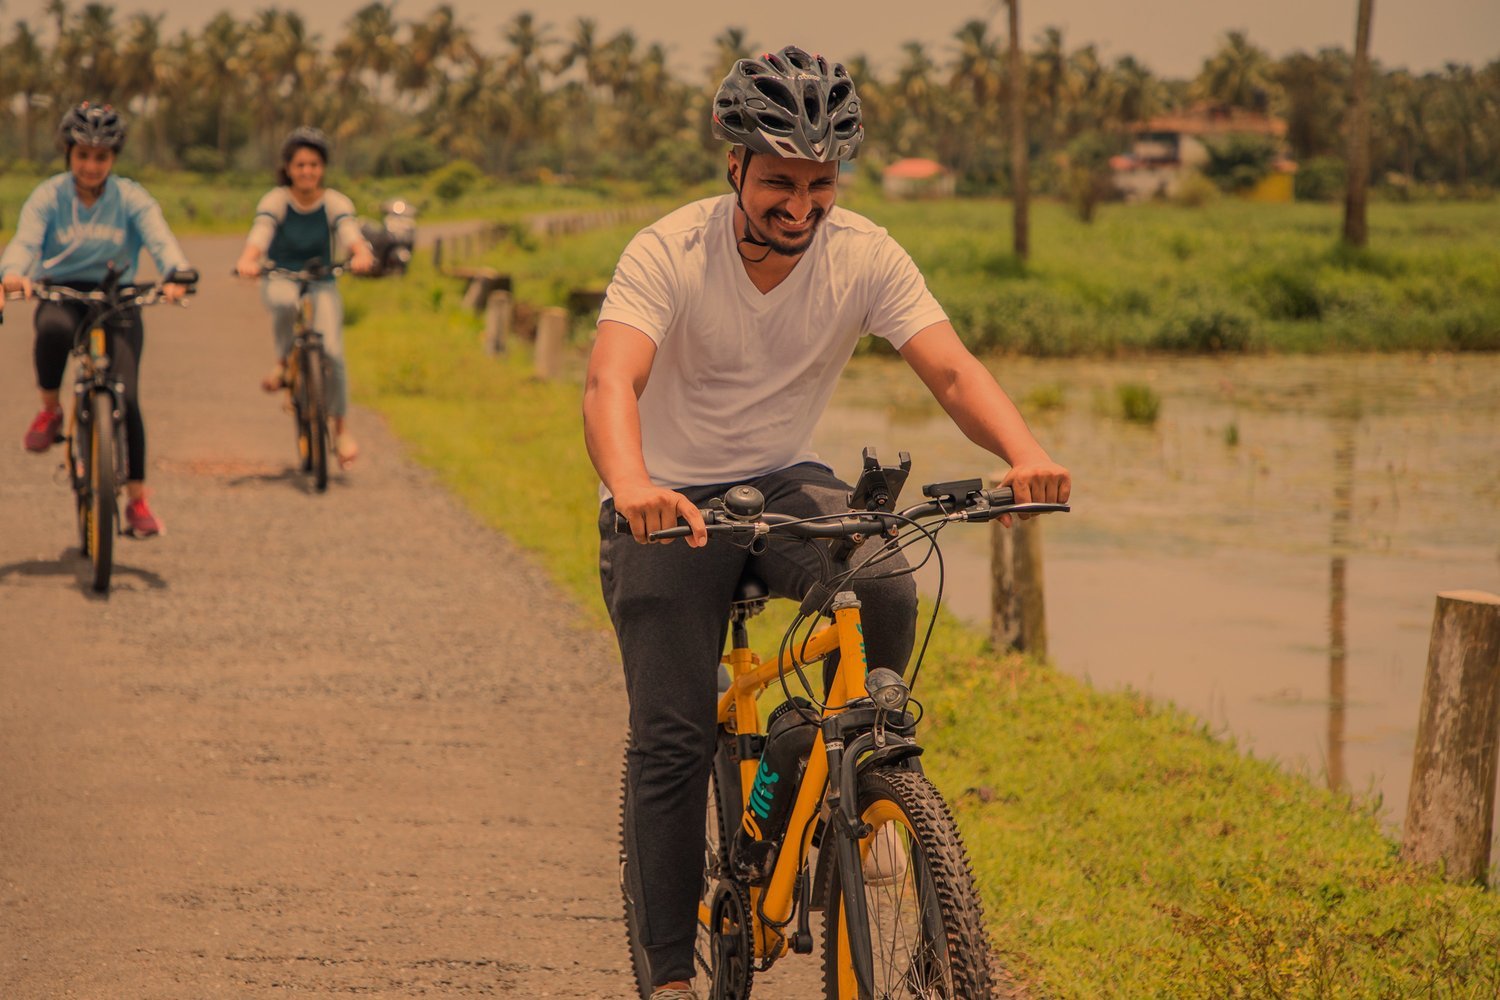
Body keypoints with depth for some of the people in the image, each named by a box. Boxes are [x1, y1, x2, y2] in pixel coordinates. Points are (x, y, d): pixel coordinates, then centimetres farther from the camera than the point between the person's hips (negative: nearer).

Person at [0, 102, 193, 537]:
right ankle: (50, 411, -11)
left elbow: (161, 241, -18)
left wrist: (176, 276, -41)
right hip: (60, 295, -1)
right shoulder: (48, 197, -4)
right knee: (54, 328, -39)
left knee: (126, 398, -13)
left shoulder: (131, 199, -3)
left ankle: (137, 500, -1)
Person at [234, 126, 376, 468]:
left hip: (321, 284, 1)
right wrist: (248, 261, -47)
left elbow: (351, 234, -23)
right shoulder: (275, 201, -9)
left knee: (331, 351, -19)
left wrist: (361, 255, -47)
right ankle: (283, 363, -12)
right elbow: (259, 235, -24)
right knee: (285, 304, -39)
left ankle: (341, 427, -1)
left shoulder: (335, 203, -7)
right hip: (281, 280, -1)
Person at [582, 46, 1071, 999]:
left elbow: (952, 367, -22)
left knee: (885, 590, -30)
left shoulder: (865, 256, -13)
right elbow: (611, 381, -36)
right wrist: (631, 485, -58)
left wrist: (1025, 453, -43)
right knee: (671, 739, -11)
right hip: (670, 500, -2)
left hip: (786, 481, 2)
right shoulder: (669, 254, -21)